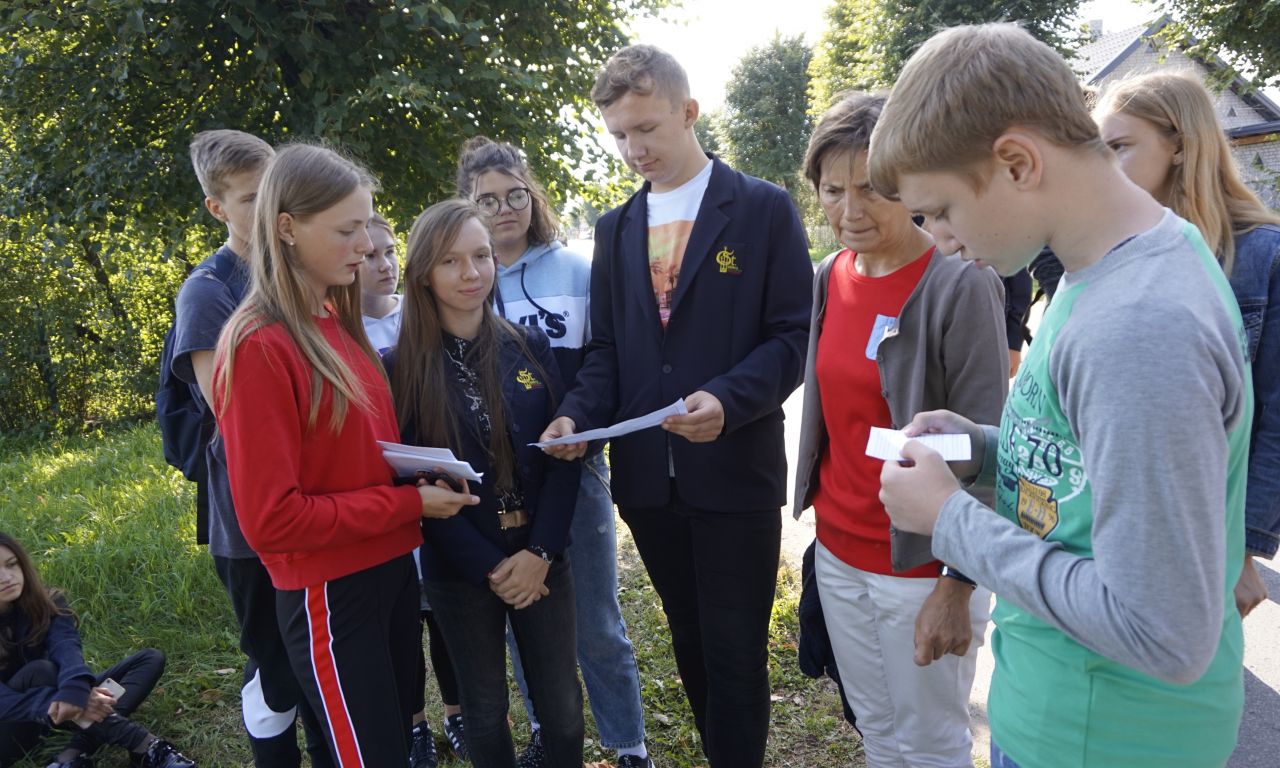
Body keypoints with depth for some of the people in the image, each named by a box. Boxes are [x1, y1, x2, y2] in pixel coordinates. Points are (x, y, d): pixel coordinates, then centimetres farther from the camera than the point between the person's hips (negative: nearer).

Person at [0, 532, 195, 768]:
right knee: (39, 671, -34)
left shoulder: (46, 604, -6)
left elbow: (66, 647, -26)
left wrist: (74, 689, -48)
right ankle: (144, 746, -39)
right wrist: (54, 702, -47)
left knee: (150, 658, -9)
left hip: (47, 722, 5)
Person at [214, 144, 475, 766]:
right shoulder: (259, 346, -19)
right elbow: (271, 518, -21)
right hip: (329, 593, -7)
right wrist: (409, 503, -18)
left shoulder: (340, 323, 5)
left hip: (391, 567, 8)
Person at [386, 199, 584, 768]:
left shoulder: (531, 347, 0)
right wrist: (487, 566, -12)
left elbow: (563, 455, -2)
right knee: (484, 709, 14)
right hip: (458, 570, -1)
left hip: (541, 558, 2)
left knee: (561, 703, 11)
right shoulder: (401, 368, -7)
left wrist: (540, 552, -12)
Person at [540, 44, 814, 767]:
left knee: (735, 652, 6)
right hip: (647, 476, 5)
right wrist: (579, 412, -8)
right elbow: (607, 346, 11)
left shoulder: (765, 208, -3)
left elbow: (795, 333, -7)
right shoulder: (615, 228, 11)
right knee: (691, 643, 18)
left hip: (734, 472, -4)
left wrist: (728, 400, -24)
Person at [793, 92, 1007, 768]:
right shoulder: (828, 278, 3)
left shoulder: (960, 287, -16)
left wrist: (959, 586, -16)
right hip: (838, 551, 6)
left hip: (922, 561, -5)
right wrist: (824, 517, 13)